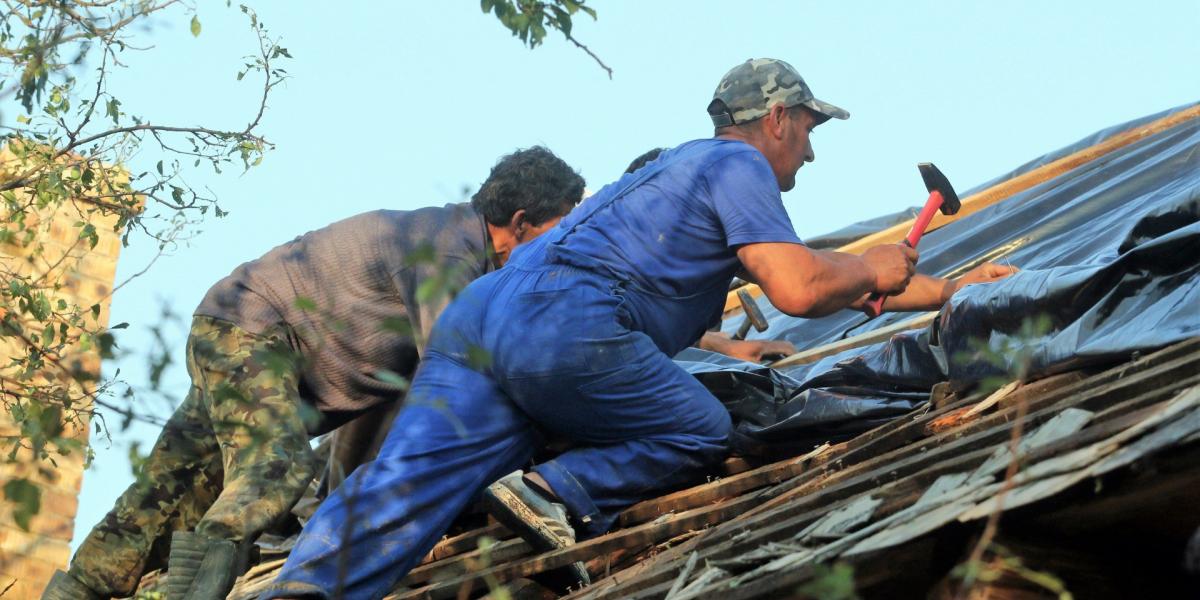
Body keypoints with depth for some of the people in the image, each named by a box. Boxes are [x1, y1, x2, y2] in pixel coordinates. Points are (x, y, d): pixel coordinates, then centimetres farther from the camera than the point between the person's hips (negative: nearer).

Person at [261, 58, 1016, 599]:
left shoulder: (692, 165, 37)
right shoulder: (739, 165, 8)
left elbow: (801, 272, 46)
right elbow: (800, 291, -6)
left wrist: (943, 289, 51)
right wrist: (873, 268, 16)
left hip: (481, 312, 8)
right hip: (566, 326, -8)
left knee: (408, 480, -11)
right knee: (704, 434, 9)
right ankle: (553, 495, -11)